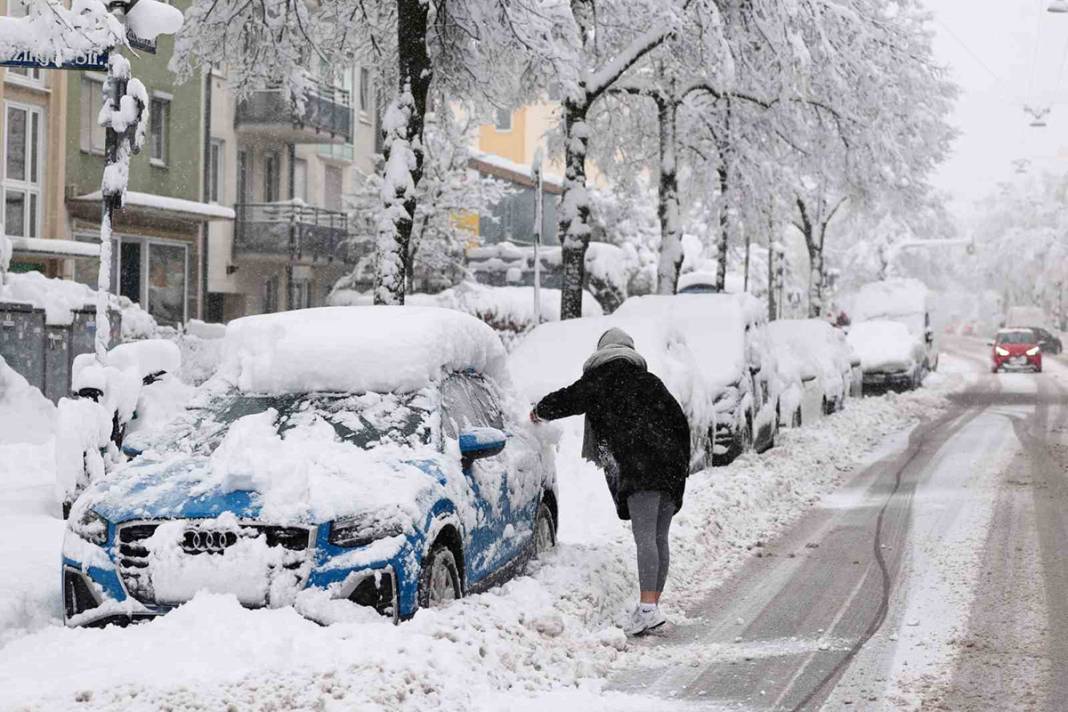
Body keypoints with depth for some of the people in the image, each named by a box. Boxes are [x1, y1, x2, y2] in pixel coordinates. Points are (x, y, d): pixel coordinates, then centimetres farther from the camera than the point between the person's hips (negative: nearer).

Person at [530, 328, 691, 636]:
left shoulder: (598, 381, 9)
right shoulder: (650, 380, 23)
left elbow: (564, 400, 20)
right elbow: (680, 422, 21)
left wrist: (539, 412, 40)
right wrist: (682, 465, 25)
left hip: (638, 468, -6)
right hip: (671, 466, 6)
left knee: (645, 538, -14)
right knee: (659, 539, 8)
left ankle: (647, 607, -23)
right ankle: (653, 606, 9)